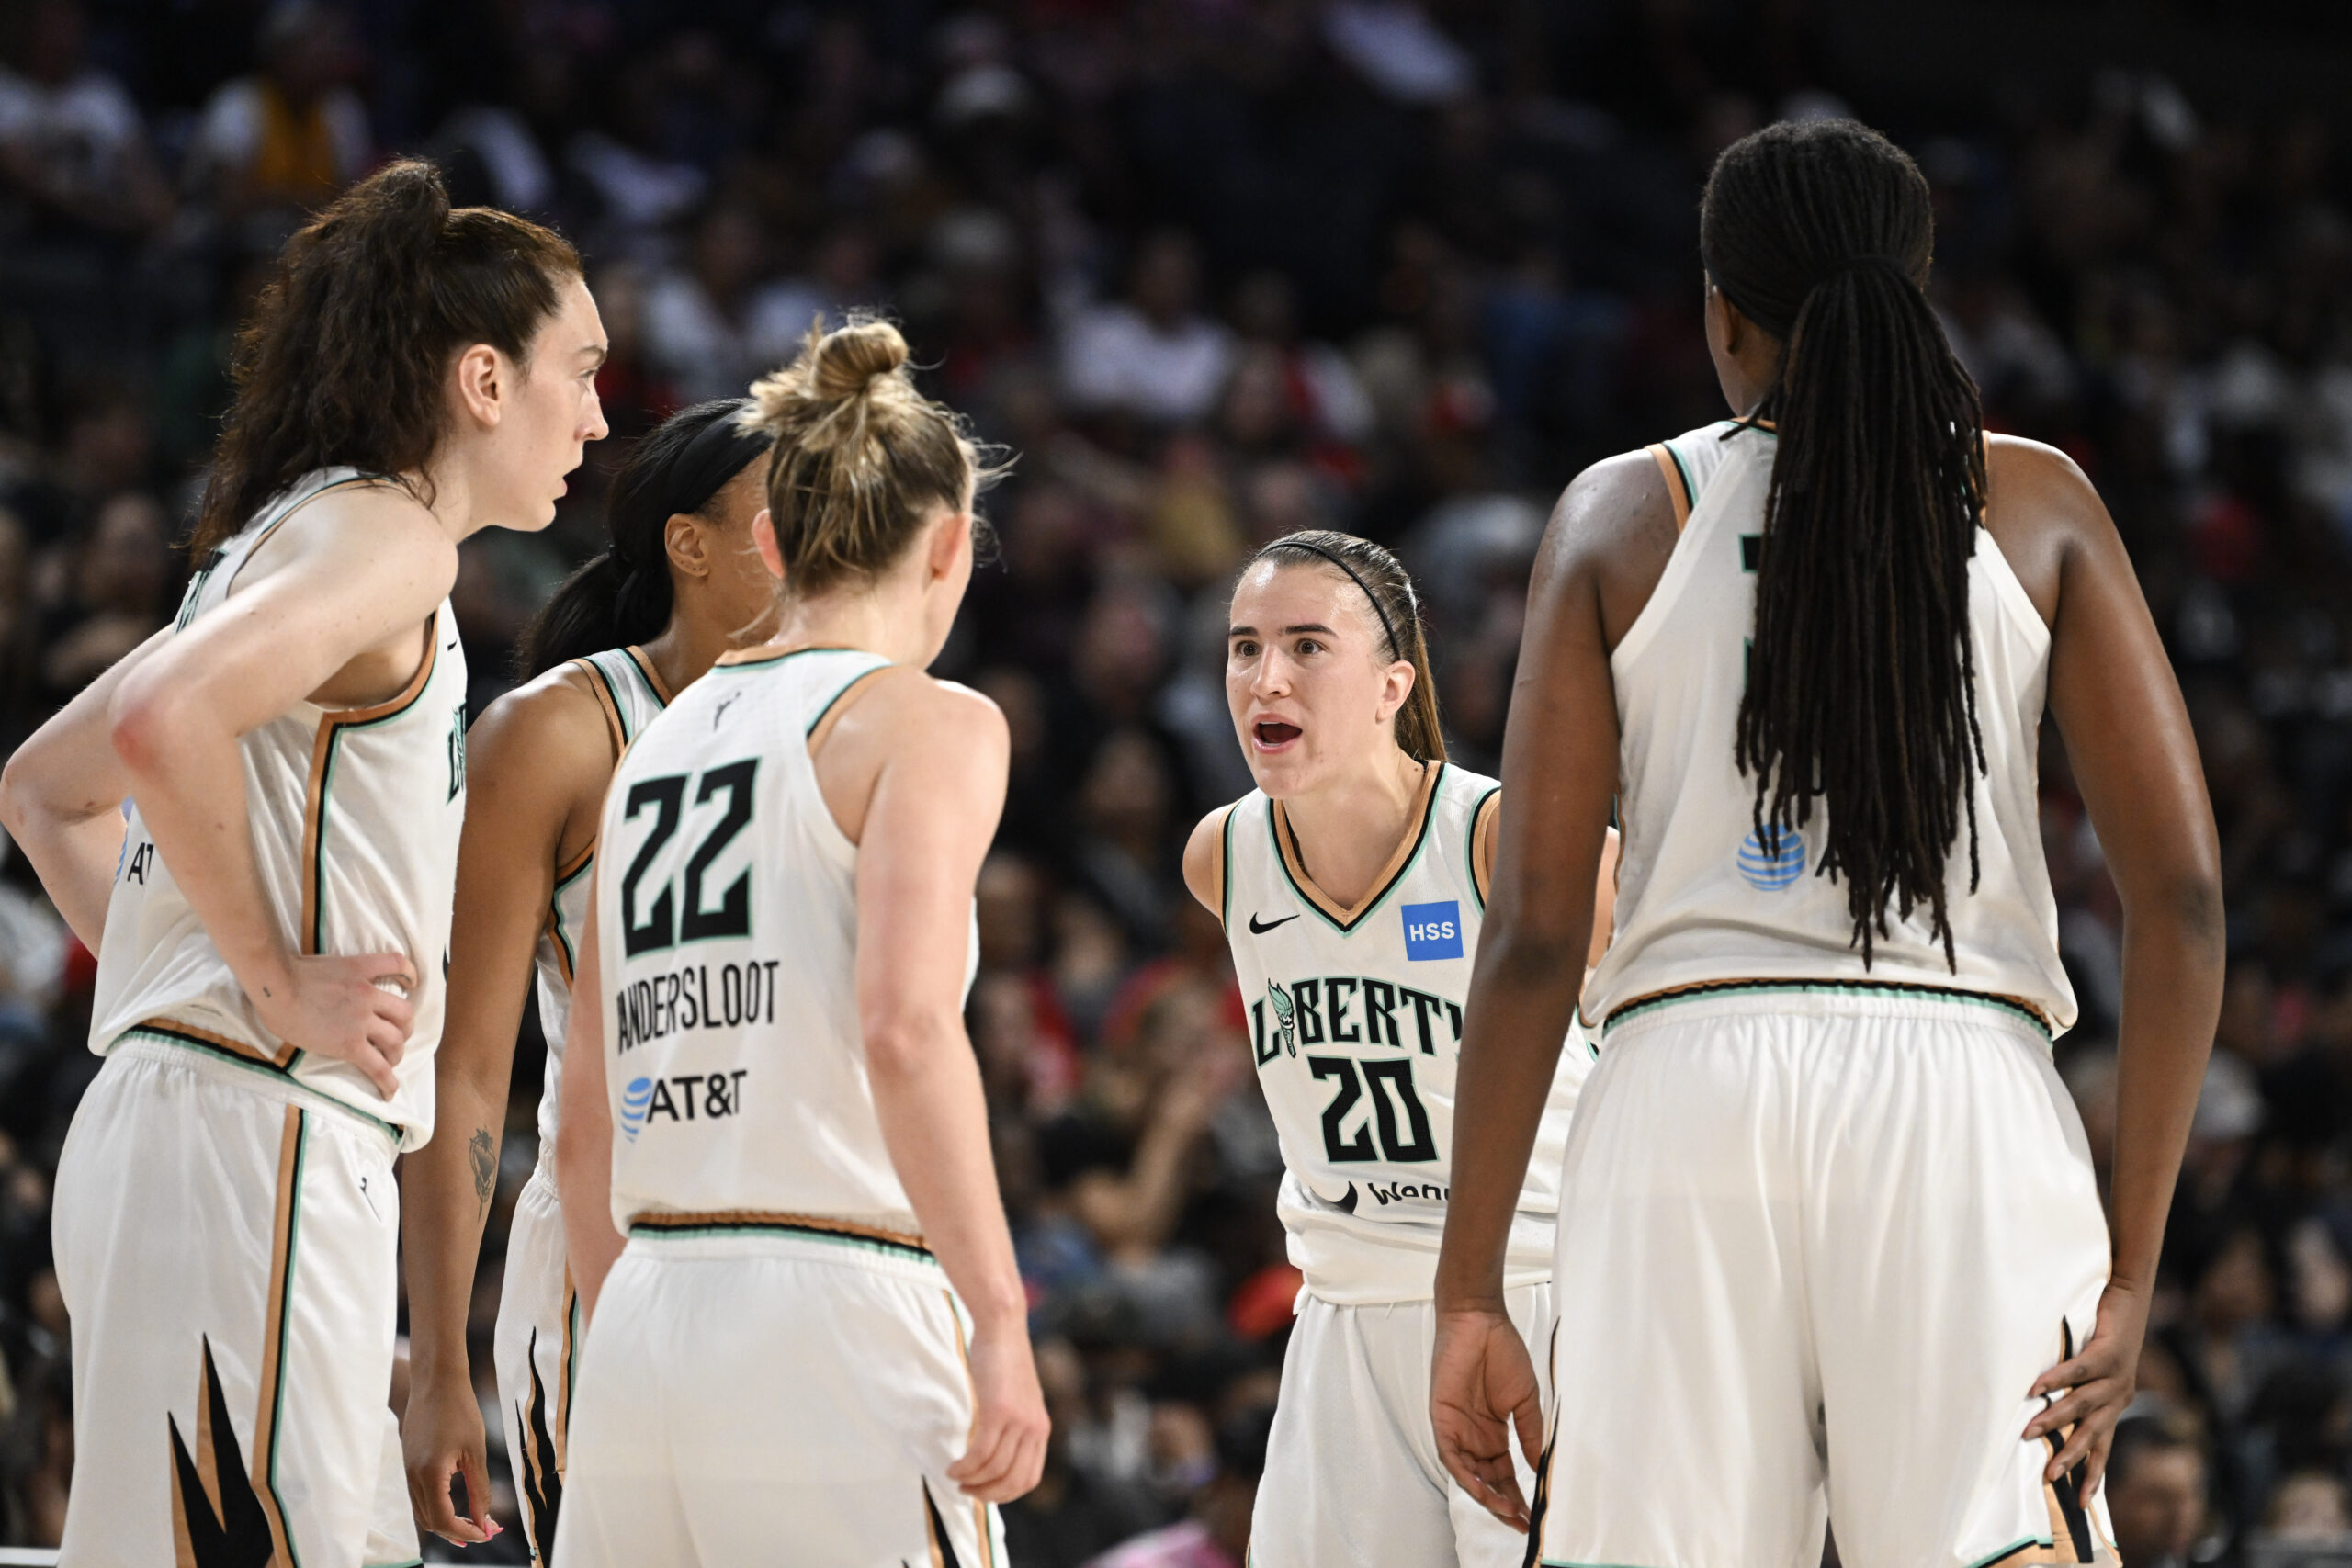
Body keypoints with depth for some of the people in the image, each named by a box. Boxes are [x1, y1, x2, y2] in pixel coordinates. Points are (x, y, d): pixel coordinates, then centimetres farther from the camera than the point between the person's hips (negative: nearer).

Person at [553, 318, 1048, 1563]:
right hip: (831, 1314, -7)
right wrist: (1001, 1324, -17)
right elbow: (905, 1030, -17)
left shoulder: (657, 742, 18)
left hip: (642, 1326, 7)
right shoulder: (925, 723, -1)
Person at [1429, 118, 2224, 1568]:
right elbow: (2183, 895, 2)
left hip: (1687, 1105, 1)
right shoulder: (2036, 506, 10)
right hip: (1965, 1097, -1)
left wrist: (1470, 1296, 6)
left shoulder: (1623, 517, 11)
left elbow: (1534, 935, 4)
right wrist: (2134, 1269, 3)